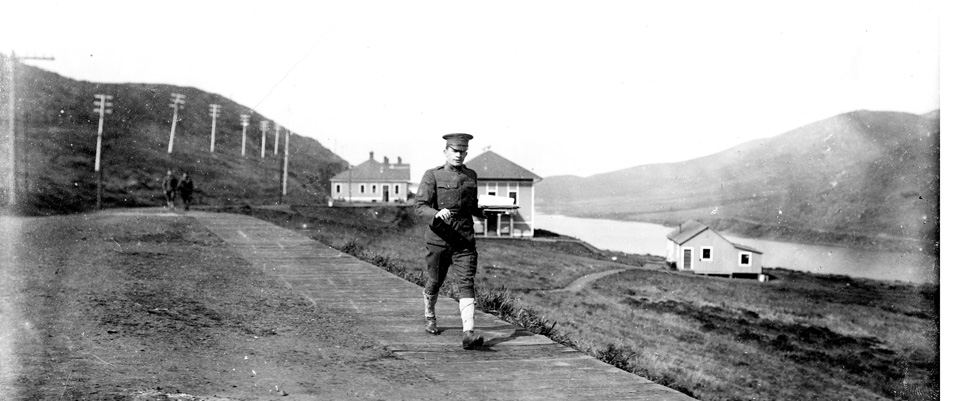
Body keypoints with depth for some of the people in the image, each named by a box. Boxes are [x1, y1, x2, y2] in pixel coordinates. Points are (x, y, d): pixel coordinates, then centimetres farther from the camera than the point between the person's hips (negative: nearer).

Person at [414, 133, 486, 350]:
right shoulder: (432, 175, -4)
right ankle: (429, 316, 44)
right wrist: (437, 214, -32)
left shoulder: (471, 176, 10)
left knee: (466, 283, -12)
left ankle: (468, 333, -20)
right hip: (439, 239, -2)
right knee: (435, 282, 14)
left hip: (465, 240, 2)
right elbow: (420, 207, -12)